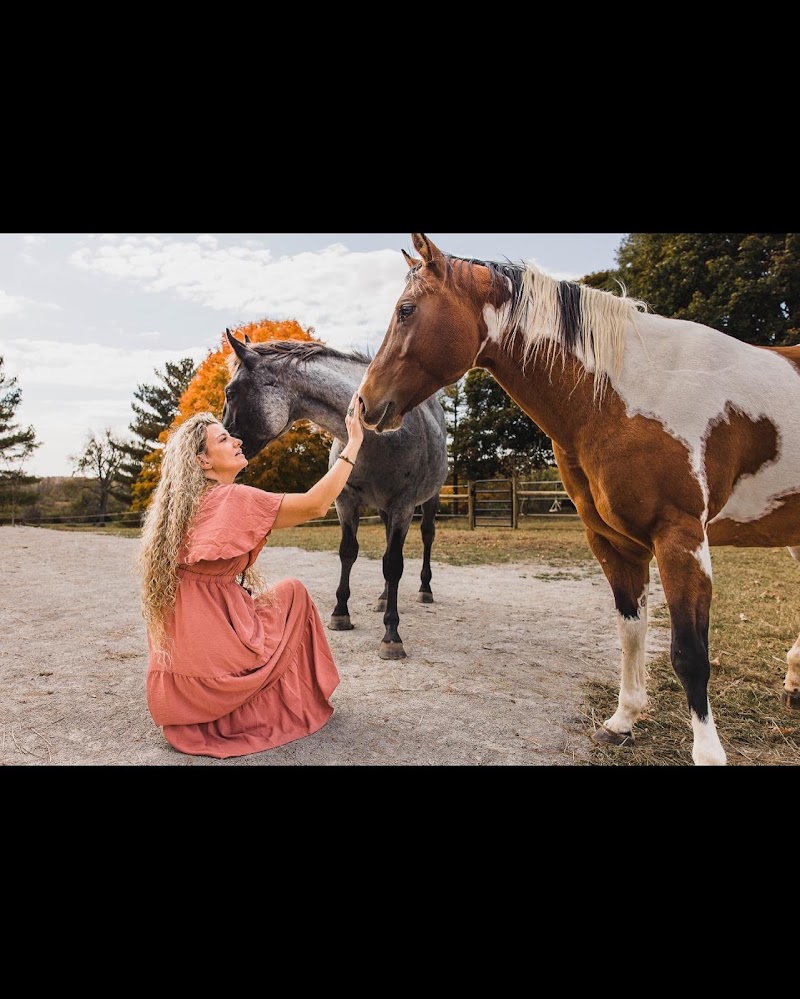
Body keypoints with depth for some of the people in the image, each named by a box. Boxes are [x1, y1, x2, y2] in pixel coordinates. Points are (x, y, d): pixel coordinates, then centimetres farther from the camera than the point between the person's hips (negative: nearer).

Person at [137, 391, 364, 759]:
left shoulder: (177, 505, 9)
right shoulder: (231, 499, -17)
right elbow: (315, 505, -19)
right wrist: (354, 443, -13)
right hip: (214, 666, -8)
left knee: (260, 598, 29)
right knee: (292, 592, 14)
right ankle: (300, 705, 22)